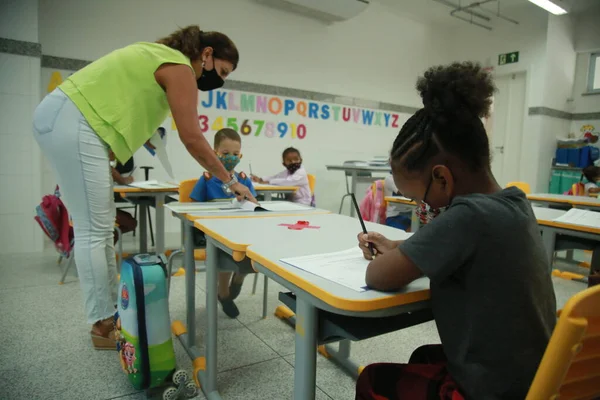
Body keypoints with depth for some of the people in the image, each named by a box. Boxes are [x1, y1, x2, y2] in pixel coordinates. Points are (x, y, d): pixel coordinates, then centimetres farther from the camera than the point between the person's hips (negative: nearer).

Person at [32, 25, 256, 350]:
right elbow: (192, 139, -13)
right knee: (94, 231, -6)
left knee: (99, 227, 9)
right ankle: (103, 325, 4)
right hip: (73, 123, -10)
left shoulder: (162, 55, 20)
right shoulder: (180, 68, -8)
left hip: (62, 117, 10)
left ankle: (113, 310, 18)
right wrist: (229, 181, -5)